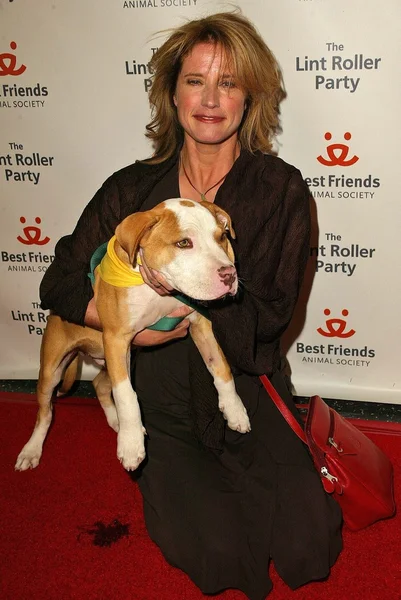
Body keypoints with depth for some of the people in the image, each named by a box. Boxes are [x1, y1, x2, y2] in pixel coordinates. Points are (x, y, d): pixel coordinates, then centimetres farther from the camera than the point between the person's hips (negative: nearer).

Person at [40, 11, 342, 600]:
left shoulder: (281, 190, -3)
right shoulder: (132, 188, 2)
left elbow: (269, 314, -7)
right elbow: (59, 283, 3)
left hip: (246, 391, 0)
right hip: (160, 402, 1)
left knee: (308, 543, -13)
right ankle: (182, 485, 17)